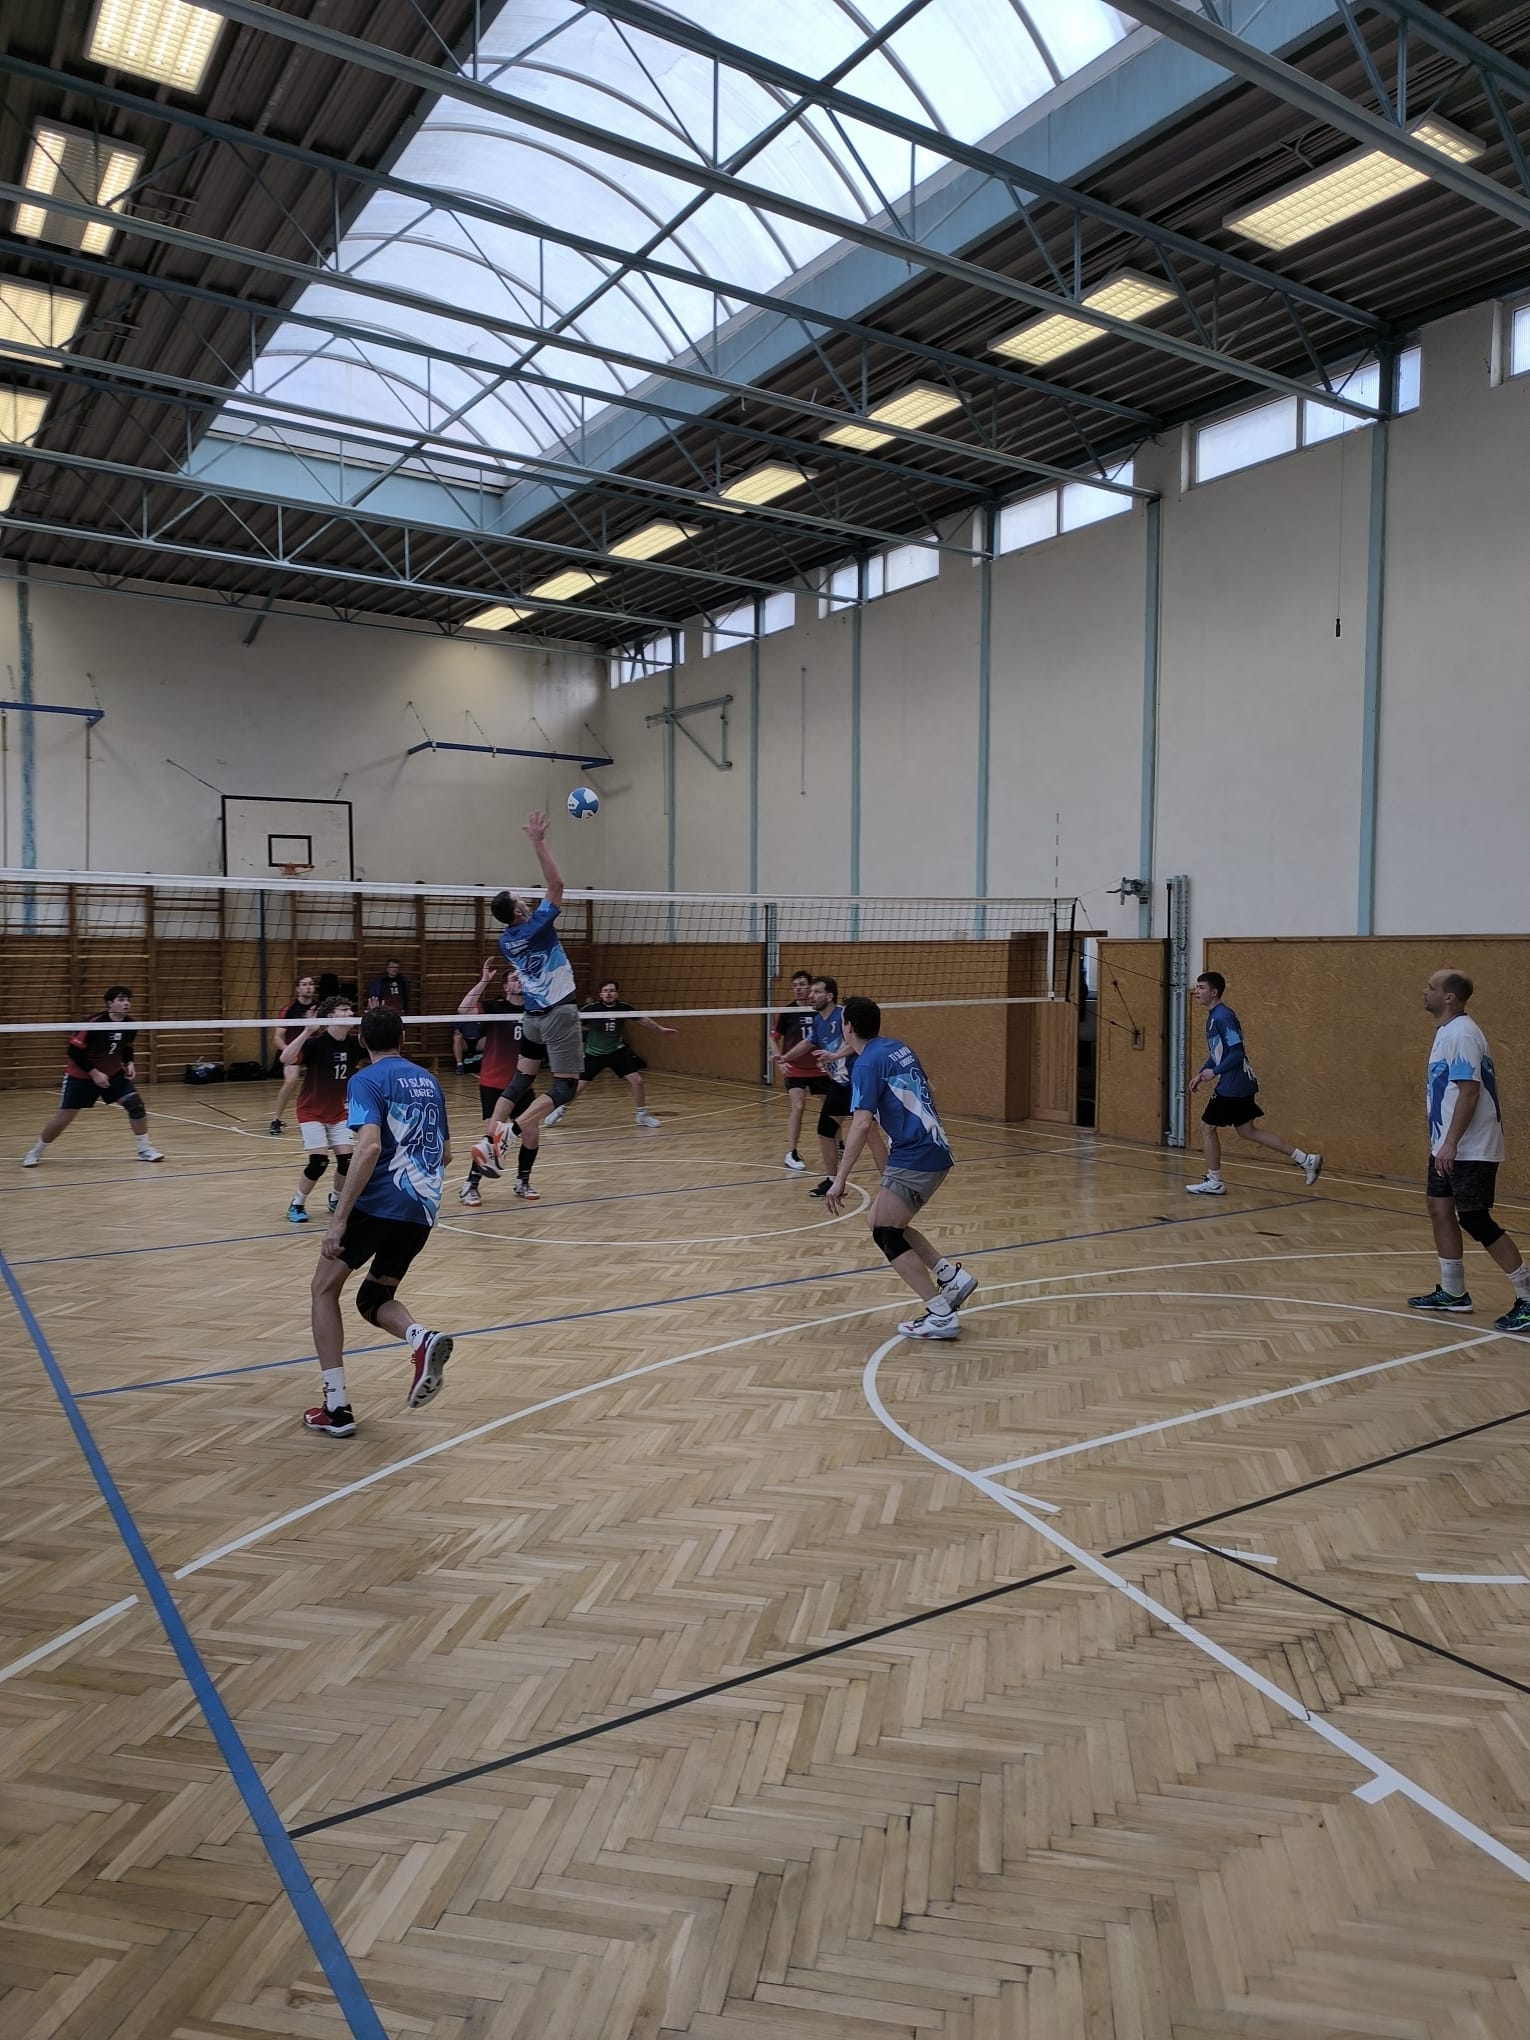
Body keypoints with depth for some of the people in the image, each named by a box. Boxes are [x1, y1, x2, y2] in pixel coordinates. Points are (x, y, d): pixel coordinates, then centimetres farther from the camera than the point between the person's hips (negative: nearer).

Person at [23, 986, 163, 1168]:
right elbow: (73, 1051, -22)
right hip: (81, 1076, -4)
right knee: (64, 1117, -1)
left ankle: (145, 1149, 0)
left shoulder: (130, 1026, -9)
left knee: (135, 1103, -13)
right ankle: (35, 1151, 21)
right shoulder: (94, 1024, -26)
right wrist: (94, 1072, -24)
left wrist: (129, 1063, -7)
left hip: (113, 1074, 4)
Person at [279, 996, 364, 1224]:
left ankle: (336, 1199, 25)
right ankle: (297, 1205, 7)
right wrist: (307, 1031, -45)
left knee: (346, 1159, -3)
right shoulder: (315, 1043, -22)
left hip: (338, 1113, 5)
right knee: (319, 1160, -15)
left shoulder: (354, 1043, -6)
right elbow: (286, 1058, -37)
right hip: (311, 1112, -5)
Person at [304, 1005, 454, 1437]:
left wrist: (339, 1219, -20)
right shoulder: (428, 1080, 17)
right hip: (422, 1209, 6)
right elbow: (445, 1154, 21)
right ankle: (422, 1338, -13)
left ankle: (336, 1406, 6)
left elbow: (369, 1146, -20)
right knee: (373, 1300, 21)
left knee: (325, 1289, 14)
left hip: (378, 1203, -6)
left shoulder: (366, 1080, -4)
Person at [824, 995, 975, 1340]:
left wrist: (840, 1179, -23)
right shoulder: (899, 1049, 12)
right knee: (883, 1223, 18)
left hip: (914, 1157, -9)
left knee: (886, 1234, 1)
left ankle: (940, 1315, 0)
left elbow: (862, 1124, -23)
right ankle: (951, 1275, 14)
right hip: (934, 1150, 9)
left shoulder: (867, 1064, -13)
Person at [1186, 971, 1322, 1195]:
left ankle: (1214, 1182, 11)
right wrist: (1200, 1073, 16)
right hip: (1241, 1084, 10)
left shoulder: (1222, 1017, -18)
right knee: (1247, 1131, 14)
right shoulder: (1213, 1016, 13)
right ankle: (1305, 1159, 16)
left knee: (1207, 1127, 1)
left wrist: (1214, 1072, -21)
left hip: (1232, 1085, -10)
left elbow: (1237, 1052, -23)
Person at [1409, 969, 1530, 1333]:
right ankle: (1452, 1293, 21)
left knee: (1475, 1221, -6)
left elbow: (1470, 1091, -24)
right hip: (1447, 1147, 10)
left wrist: (1451, 1143, -25)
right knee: (1440, 1211, 12)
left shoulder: (1462, 1034, -19)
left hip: (1470, 1150, -10)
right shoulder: (1446, 1032, 12)